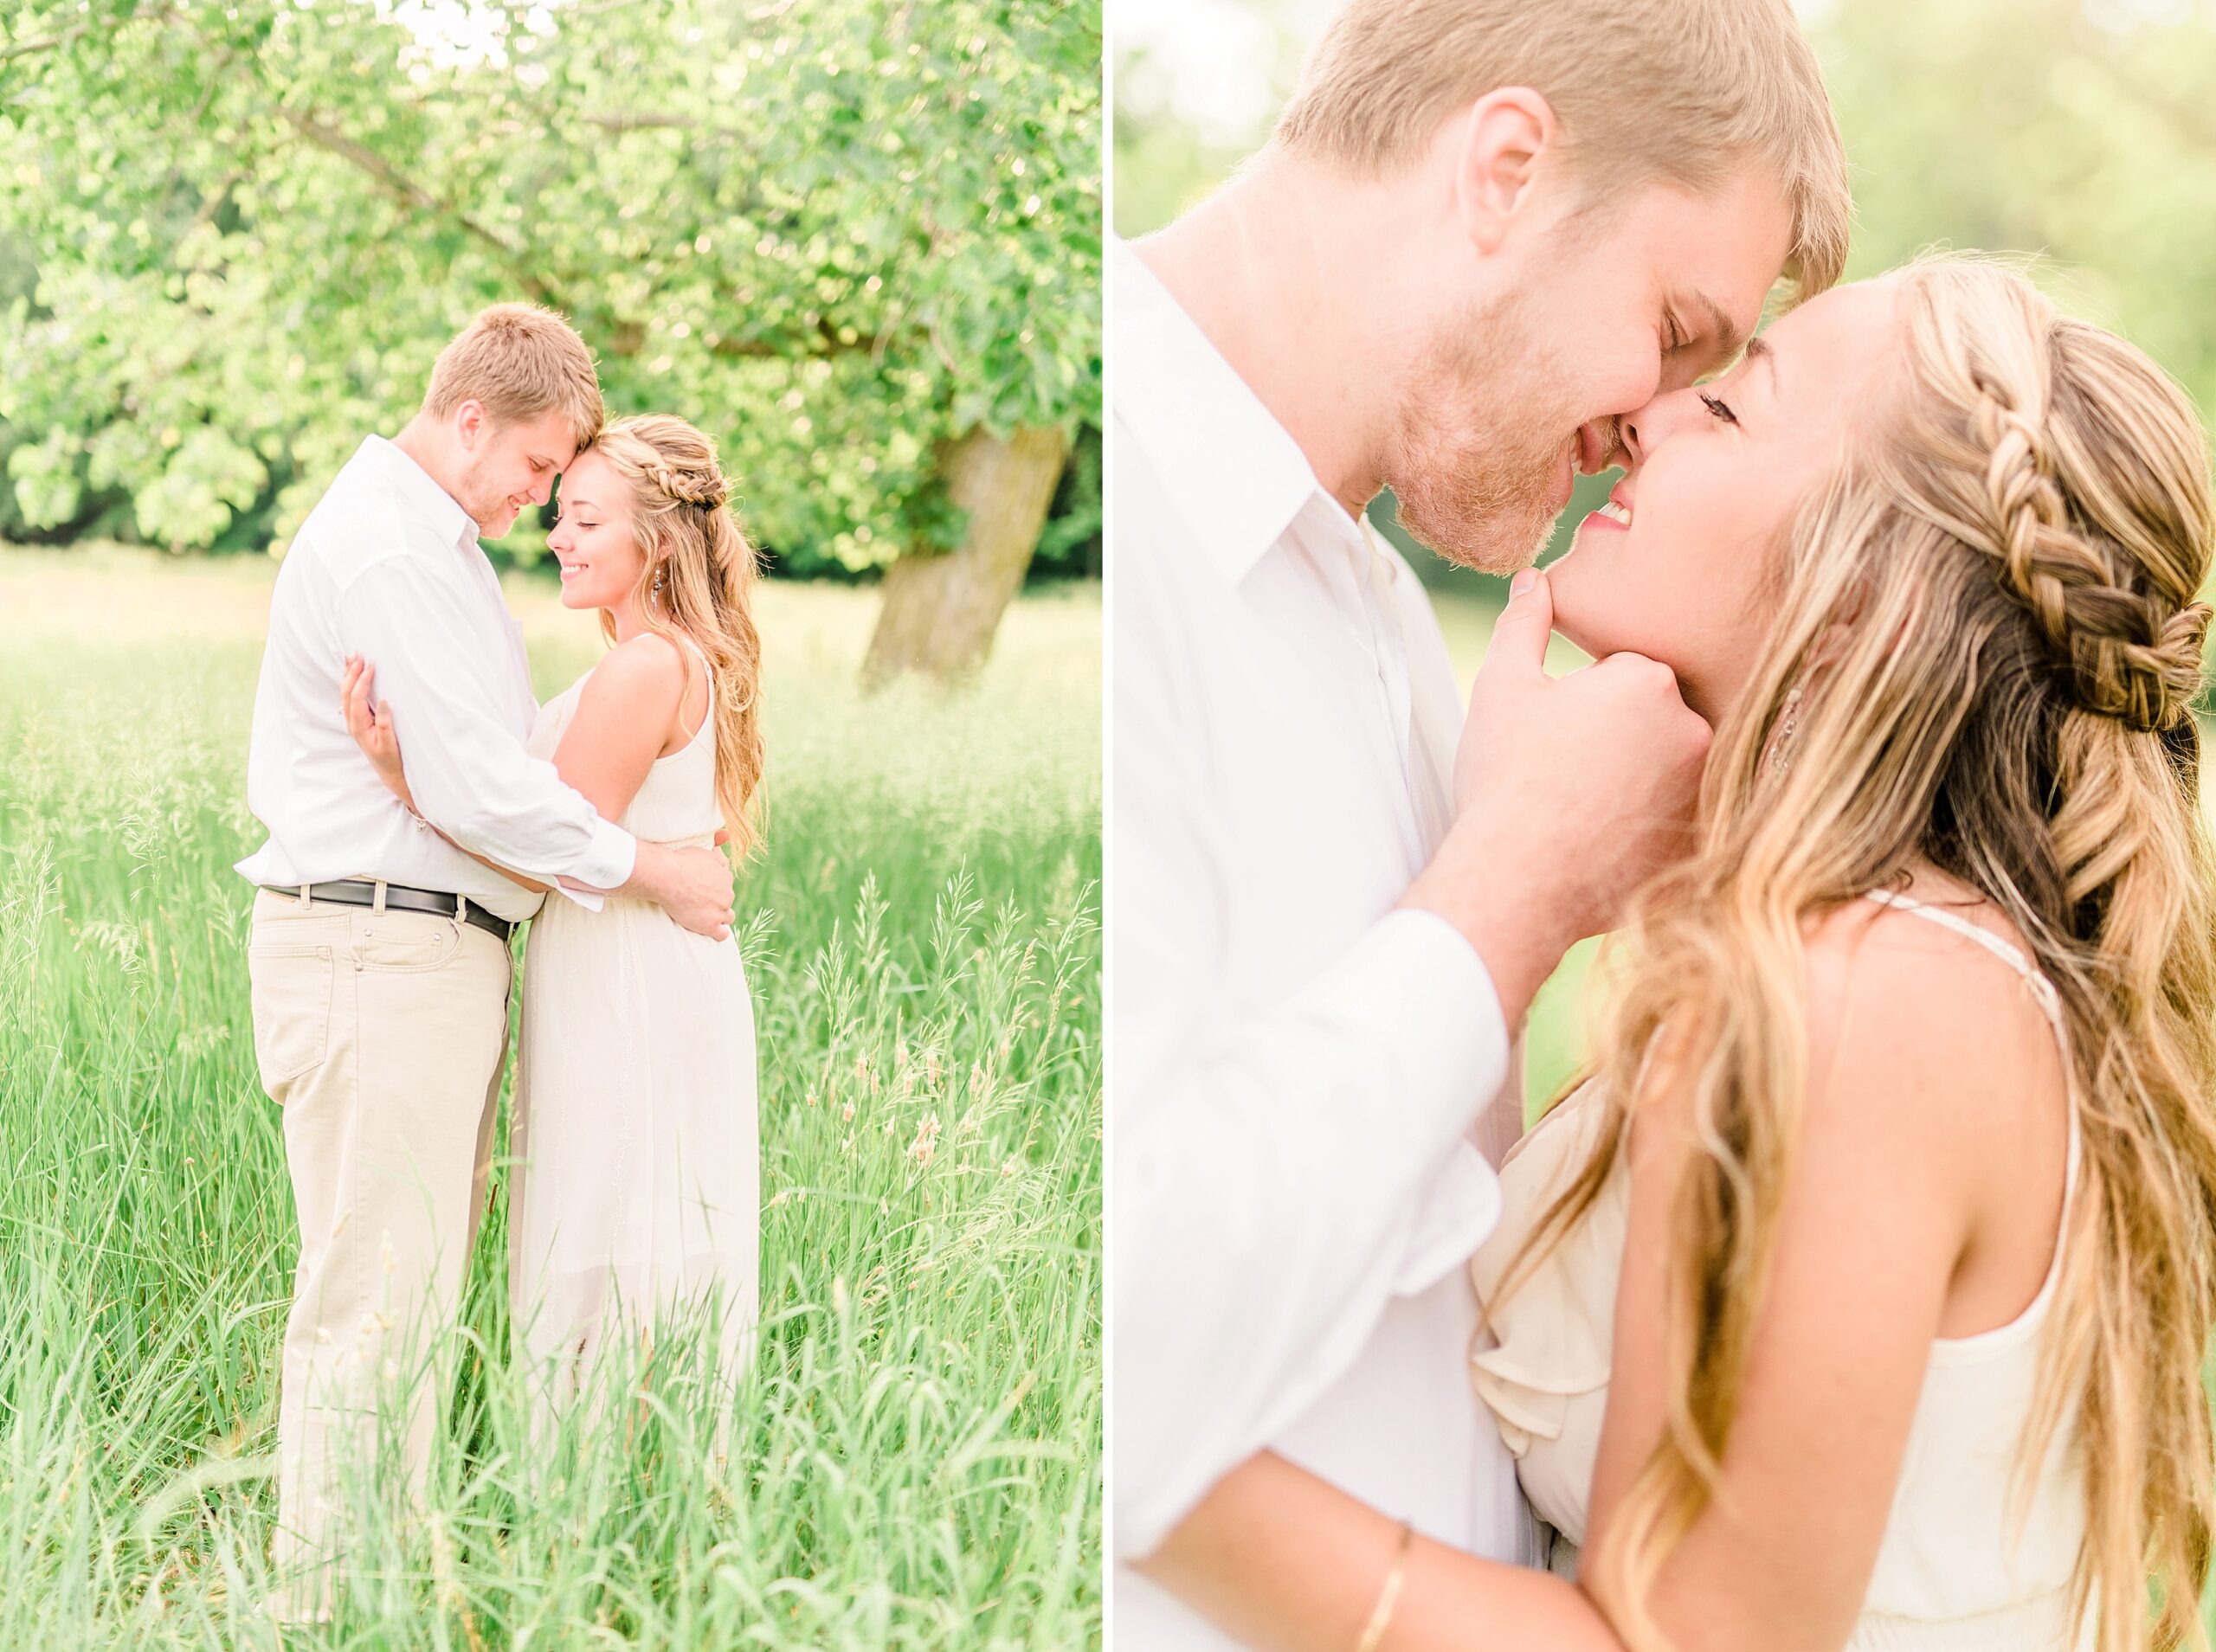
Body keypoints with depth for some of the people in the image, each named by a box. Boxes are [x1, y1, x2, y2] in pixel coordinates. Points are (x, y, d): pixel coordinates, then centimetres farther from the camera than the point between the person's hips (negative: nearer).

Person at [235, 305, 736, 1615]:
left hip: (438, 953, 11)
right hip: (376, 953, -11)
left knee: (419, 1294, 13)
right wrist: (650, 871, -10)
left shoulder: (440, 545, 20)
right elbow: (473, 785, -19)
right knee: (372, 1299, -6)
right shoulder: (385, 550, -14)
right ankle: (332, 1597, 1)